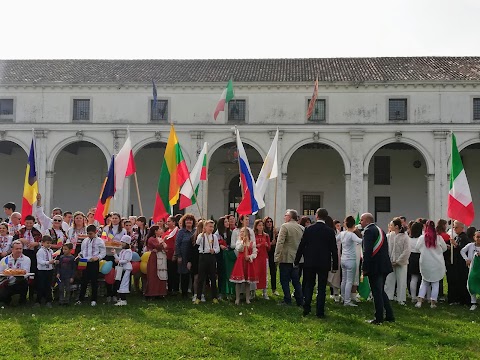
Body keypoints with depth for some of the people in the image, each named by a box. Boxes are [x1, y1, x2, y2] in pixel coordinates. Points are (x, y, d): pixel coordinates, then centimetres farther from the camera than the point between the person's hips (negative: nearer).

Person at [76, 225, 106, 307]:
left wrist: (97, 257, -19)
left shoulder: (99, 241, -3)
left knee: (94, 281, 4)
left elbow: (103, 252, -4)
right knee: (84, 281, 7)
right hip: (85, 262, 4)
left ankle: (93, 300, 13)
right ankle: (80, 299, 15)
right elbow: (82, 250, 18)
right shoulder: (85, 240, 10)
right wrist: (79, 254, -2)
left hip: (94, 263, -4)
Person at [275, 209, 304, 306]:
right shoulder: (301, 228, 6)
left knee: (285, 281, 4)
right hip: (297, 259, 6)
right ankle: (300, 301, 15)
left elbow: (280, 243, -17)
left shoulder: (285, 226, -12)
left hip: (286, 258, -6)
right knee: (296, 281, 13)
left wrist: (277, 257, -15)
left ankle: (287, 300, 5)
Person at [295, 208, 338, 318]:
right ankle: (320, 312, 6)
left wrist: (296, 261, 8)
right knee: (321, 288, 5)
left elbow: (301, 246, 0)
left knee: (309, 286, 12)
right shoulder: (330, 231, -5)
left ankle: (306, 309, 13)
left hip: (310, 262, 1)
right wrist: (335, 265, 4)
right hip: (324, 263, -1)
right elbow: (334, 249, -3)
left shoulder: (309, 229, -3)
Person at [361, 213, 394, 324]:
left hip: (375, 267, -9)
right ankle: (389, 316, 21)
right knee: (381, 292, 18)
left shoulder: (369, 231, -13)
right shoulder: (380, 230, 16)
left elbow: (367, 251, -20)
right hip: (384, 266, 9)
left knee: (377, 293, -2)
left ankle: (378, 319, 4)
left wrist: (365, 268, -16)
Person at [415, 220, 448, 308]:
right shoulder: (439, 238, -9)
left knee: (424, 282, 14)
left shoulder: (422, 238, -10)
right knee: (435, 283, 11)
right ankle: (433, 302, 10)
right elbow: (444, 248, 3)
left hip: (425, 264, 1)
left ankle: (420, 300, 3)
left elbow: (417, 248, -3)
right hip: (437, 264, -1)